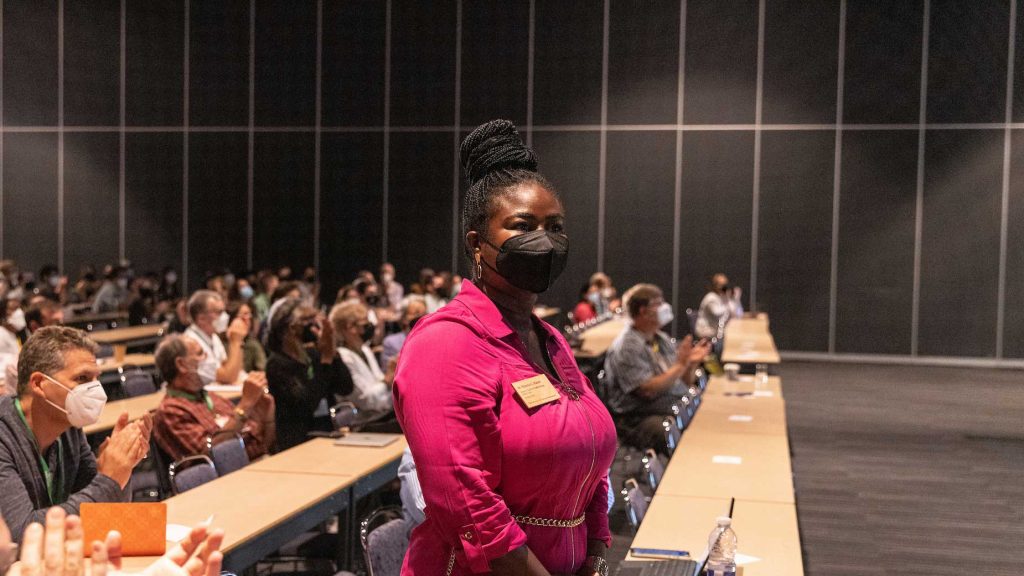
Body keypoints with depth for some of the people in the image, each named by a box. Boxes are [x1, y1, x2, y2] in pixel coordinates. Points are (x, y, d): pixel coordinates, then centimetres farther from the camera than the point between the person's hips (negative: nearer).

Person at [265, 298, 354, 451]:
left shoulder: (312, 354, 9)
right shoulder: (277, 364, -8)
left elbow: (346, 388, 1)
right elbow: (306, 405, -19)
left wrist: (332, 353, -10)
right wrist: (326, 360, -18)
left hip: (328, 433, 6)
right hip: (298, 441, -6)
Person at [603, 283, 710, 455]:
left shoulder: (661, 339, 15)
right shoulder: (627, 347, -10)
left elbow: (684, 382, 17)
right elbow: (649, 391, -19)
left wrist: (692, 363, -3)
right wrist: (680, 365, -14)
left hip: (680, 411, 9)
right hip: (641, 420, -9)